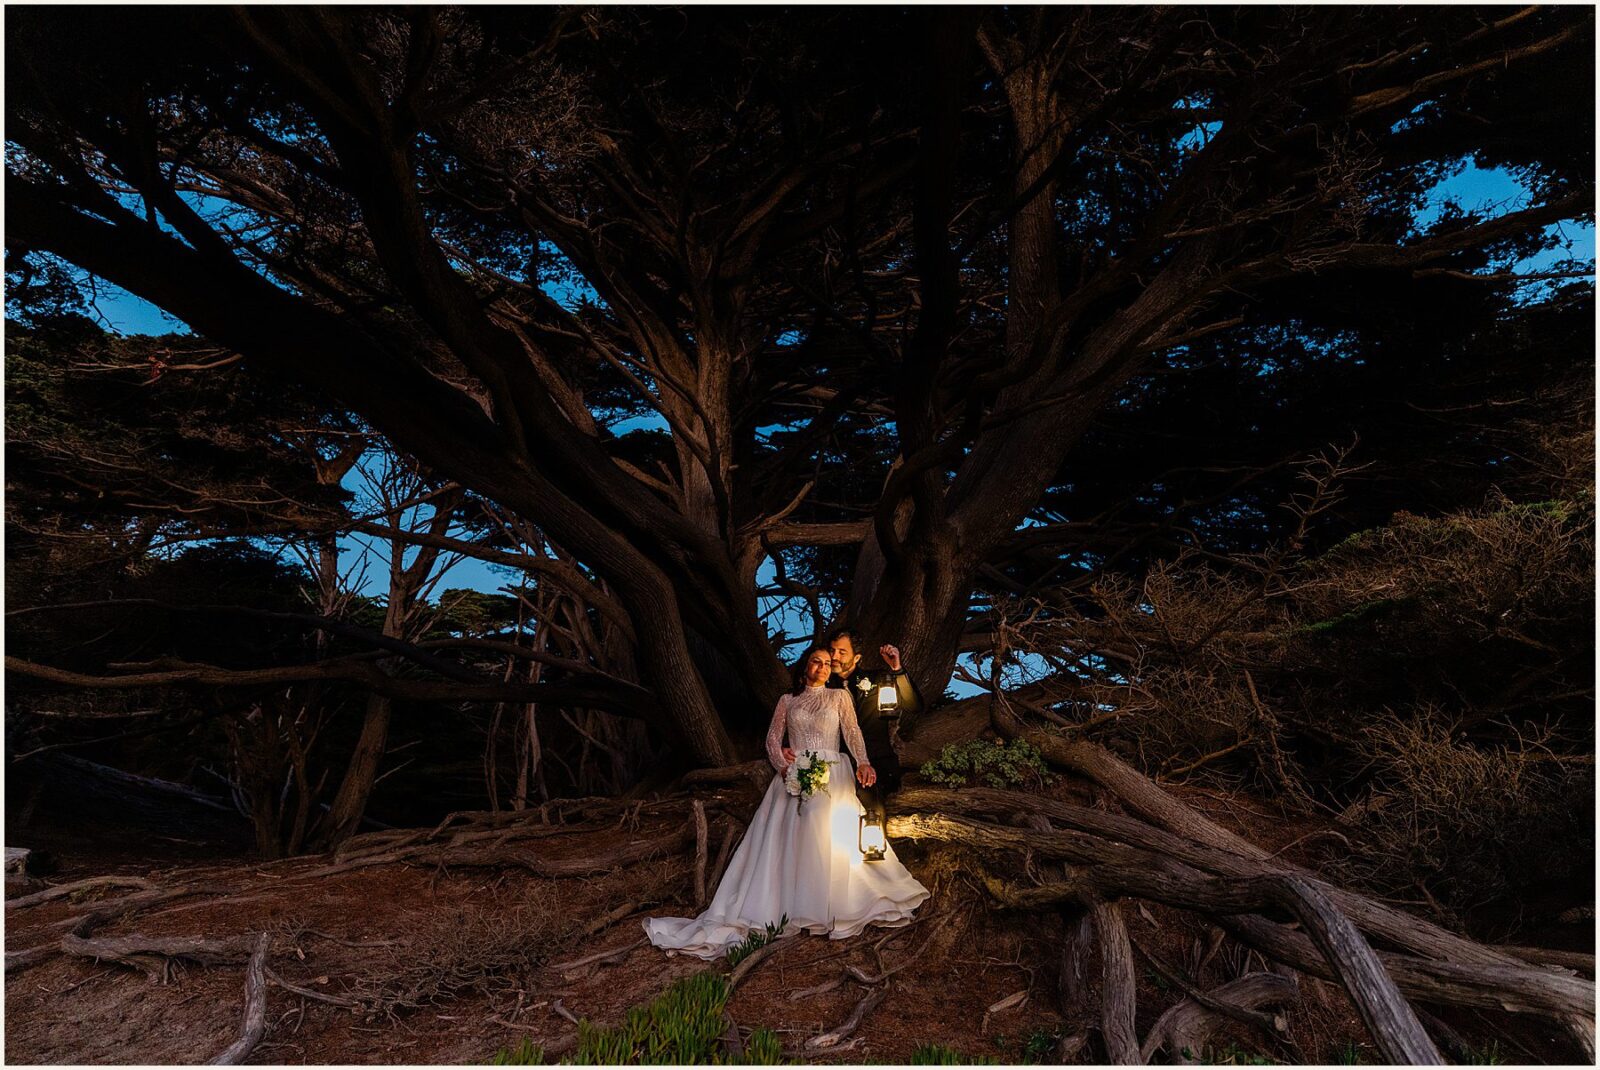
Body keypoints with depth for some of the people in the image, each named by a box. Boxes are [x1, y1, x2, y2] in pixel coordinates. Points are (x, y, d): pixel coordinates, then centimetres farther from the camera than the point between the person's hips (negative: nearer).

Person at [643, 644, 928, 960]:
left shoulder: (839, 697, 10)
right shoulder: (787, 701, 14)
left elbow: (853, 732, -3)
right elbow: (773, 738, 10)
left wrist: (863, 762, -22)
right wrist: (783, 765, -10)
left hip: (833, 777, -1)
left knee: (832, 839, -12)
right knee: (784, 840, -7)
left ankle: (834, 907, -1)